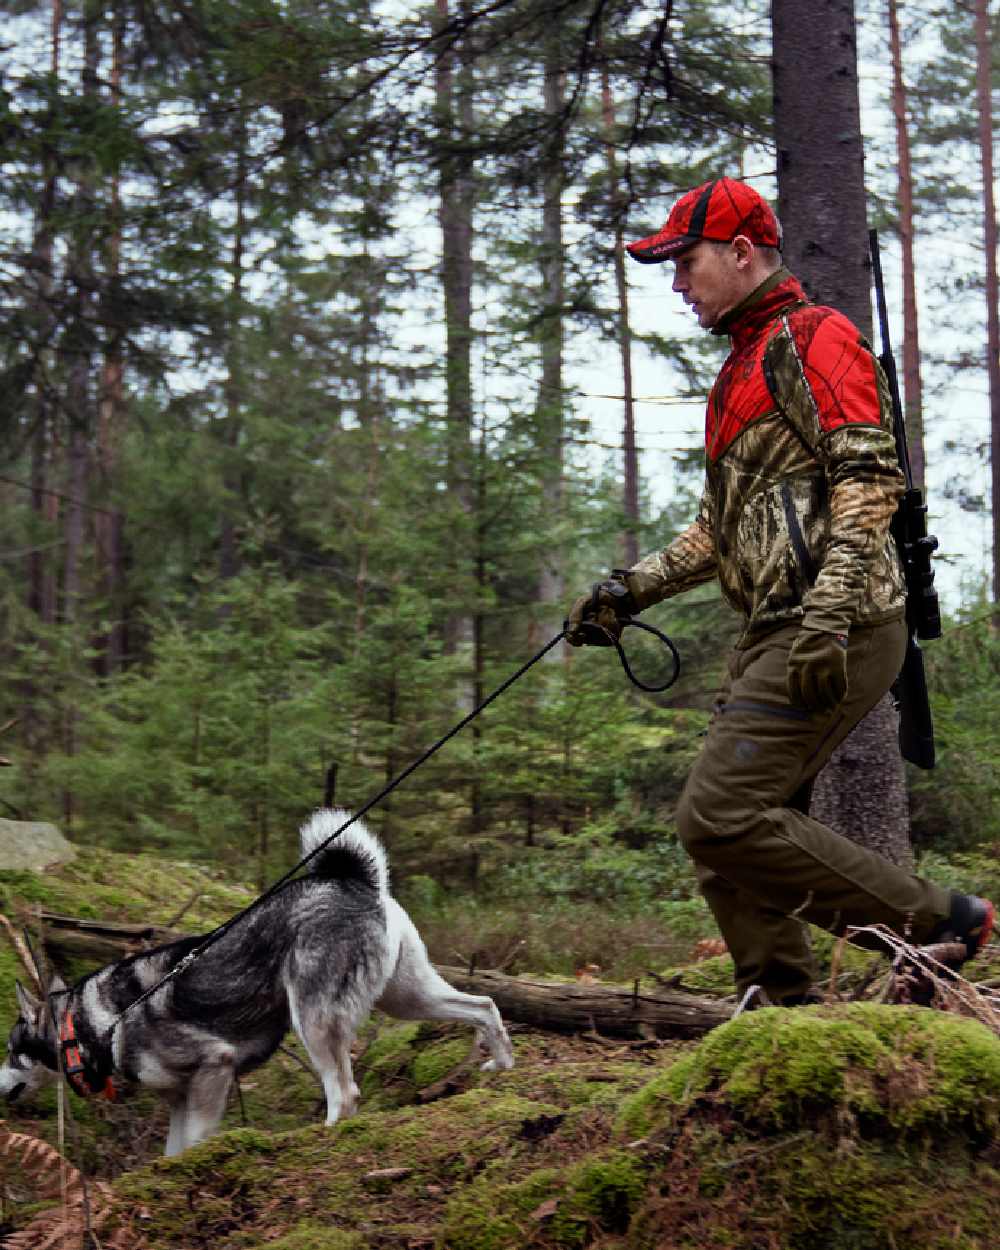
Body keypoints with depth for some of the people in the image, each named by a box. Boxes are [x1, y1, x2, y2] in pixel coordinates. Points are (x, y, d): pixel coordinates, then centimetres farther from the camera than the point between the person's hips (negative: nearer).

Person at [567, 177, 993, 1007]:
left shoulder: (814, 338, -3)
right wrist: (633, 589, 17)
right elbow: (722, 528, 29)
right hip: (777, 634, 10)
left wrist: (826, 619, -25)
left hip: (839, 632, -10)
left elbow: (870, 480, -16)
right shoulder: (743, 368, 27)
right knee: (734, 842, 6)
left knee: (722, 817, -17)